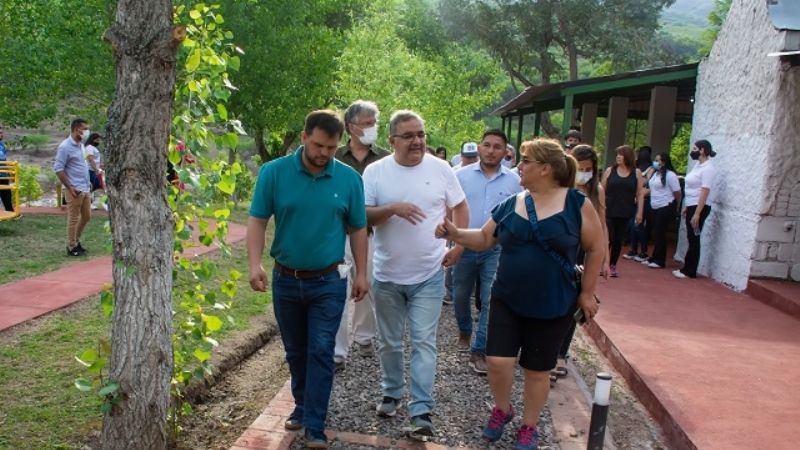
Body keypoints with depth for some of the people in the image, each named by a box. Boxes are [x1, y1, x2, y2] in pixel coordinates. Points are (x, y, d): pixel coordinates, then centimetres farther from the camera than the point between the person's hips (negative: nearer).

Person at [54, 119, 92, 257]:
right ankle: (72, 247, 10)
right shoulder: (65, 147, -14)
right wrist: (70, 187, -18)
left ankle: (76, 241, 30)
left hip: (85, 189, 9)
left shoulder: (81, 145, 12)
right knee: (73, 219, 0)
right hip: (75, 190, -9)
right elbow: (58, 169, -16)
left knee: (86, 216, 16)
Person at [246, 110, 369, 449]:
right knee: (295, 351, 17)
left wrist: (361, 273, 2)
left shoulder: (349, 179, -6)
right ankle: (302, 405, 39)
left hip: (328, 282, -1)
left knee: (320, 353, -1)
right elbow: (257, 220, -7)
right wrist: (254, 264, -19)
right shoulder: (274, 172, -8)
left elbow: (357, 229, 2)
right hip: (286, 280, 1)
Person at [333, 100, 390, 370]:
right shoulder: (335, 158, -1)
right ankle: (338, 352, 6)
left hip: (373, 235, 1)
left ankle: (363, 336, 36)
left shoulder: (385, 160, -1)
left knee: (368, 289, 14)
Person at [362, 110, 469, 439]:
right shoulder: (375, 172, -5)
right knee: (389, 342, 16)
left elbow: (460, 208, 8)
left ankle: (421, 411, 7)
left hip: (429, 276, -1)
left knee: (423, 343, 0)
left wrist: (458, 246, -2)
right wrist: (392, 208, -26)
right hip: (387, 276, 1)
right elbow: (363, 216, -9)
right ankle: (391, 393, 36)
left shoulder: (440, 169, -3)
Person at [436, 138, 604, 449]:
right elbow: (485, 238, 9)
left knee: (537, 371, 11)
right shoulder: (510, 204, 2)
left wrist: (587, 293, -3)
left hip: (553, 306, -3)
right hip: (507, 300, 3)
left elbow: (596, 248, -3)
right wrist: (455, 233, -8)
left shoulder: (576, 203, -9)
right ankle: (502, 409, 29)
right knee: (497, 361, -2)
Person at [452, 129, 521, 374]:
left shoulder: (514, 181, 1)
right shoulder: (462, 175, -1)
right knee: (461, 296, 15)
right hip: (465, 247, 1)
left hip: (497, 250, 0)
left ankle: (479, 351, 6)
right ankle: (464, 331, 42)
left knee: (491, 301, -3)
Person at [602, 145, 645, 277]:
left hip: (625, 213, 1)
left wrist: (639, 212, -3)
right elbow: (602, 191, 4)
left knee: (618, 240, 7)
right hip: (609, 211, -1)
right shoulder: (610, 171, 2)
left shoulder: (636, 173, 3)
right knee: (608, 238, -5)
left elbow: (640, 194, 3)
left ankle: (612, 265, 17)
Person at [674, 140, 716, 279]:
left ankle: (689, 271, 5)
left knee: (694, 239, -2)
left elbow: (705, 192, -21)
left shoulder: (707, 168, -16)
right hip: (692, 206, 9)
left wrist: (697, 214, -23)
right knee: (691, 239, 11)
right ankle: (687, 269, 17)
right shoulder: (698, 165, 11)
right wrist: (685, 207, 17)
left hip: (699, 207, -9)